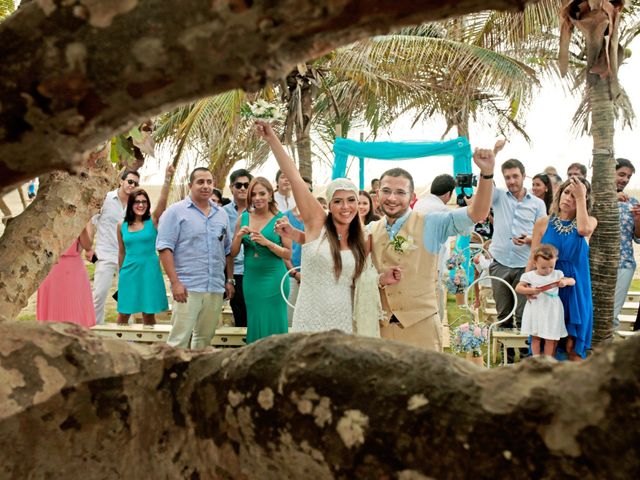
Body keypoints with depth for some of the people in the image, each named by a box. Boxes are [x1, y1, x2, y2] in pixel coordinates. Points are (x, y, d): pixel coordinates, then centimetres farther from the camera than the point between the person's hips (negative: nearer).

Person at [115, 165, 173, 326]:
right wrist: (120, 273, 17)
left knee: (149, 314, 7)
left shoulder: (153, 220, -2)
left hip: (149, 271, -1)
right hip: (129, 271, 2)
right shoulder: (122, 225, 4)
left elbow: (163, 200, -19)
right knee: (123, 314, 4)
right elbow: (121, 252, 14)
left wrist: (167, 178, -32)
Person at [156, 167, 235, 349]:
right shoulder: (176, 211, -2)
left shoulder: (221, 214, 15)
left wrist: (230, 280, 13)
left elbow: (228, 250, 20)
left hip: (216, 288, 5)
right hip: (187, 287, -5)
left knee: (205, 338, 11)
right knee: (179, 340, -8)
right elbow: (165, 248, -8)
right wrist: (175, 282, -15)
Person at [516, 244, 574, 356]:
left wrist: (565, 282, -17)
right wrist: (530, 290, -18)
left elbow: (573, 281, 6)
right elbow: (518, 288, -2)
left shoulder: (557, 274, 3)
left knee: (551, 338, 3)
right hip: (536, 311, 0)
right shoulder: (529, 276, -2)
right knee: (535, 337, 5)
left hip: (552, 311, 1)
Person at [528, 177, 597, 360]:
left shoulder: (590, 221, 2)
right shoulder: (543, 223, 3)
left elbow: (584, 230, -23)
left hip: (575, 289, 0)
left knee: (573, 345, 1)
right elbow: (533, 259, 3)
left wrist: (580, 198, -15)